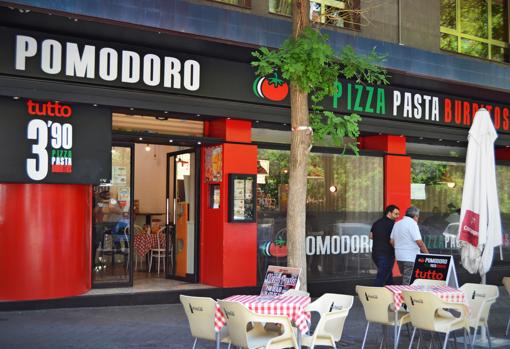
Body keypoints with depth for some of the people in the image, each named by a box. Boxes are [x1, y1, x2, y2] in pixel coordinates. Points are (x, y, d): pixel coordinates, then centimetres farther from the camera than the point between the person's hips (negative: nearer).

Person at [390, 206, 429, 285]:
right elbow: (419, 242, -16)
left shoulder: (397, 224, 12)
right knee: (408, 282, -6)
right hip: (411, 258, -8)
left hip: (399, 257, 8)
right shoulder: (412, 224, -12)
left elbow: (392, 241, 14)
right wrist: (427, 254, -8)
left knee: (405, 279, 16)